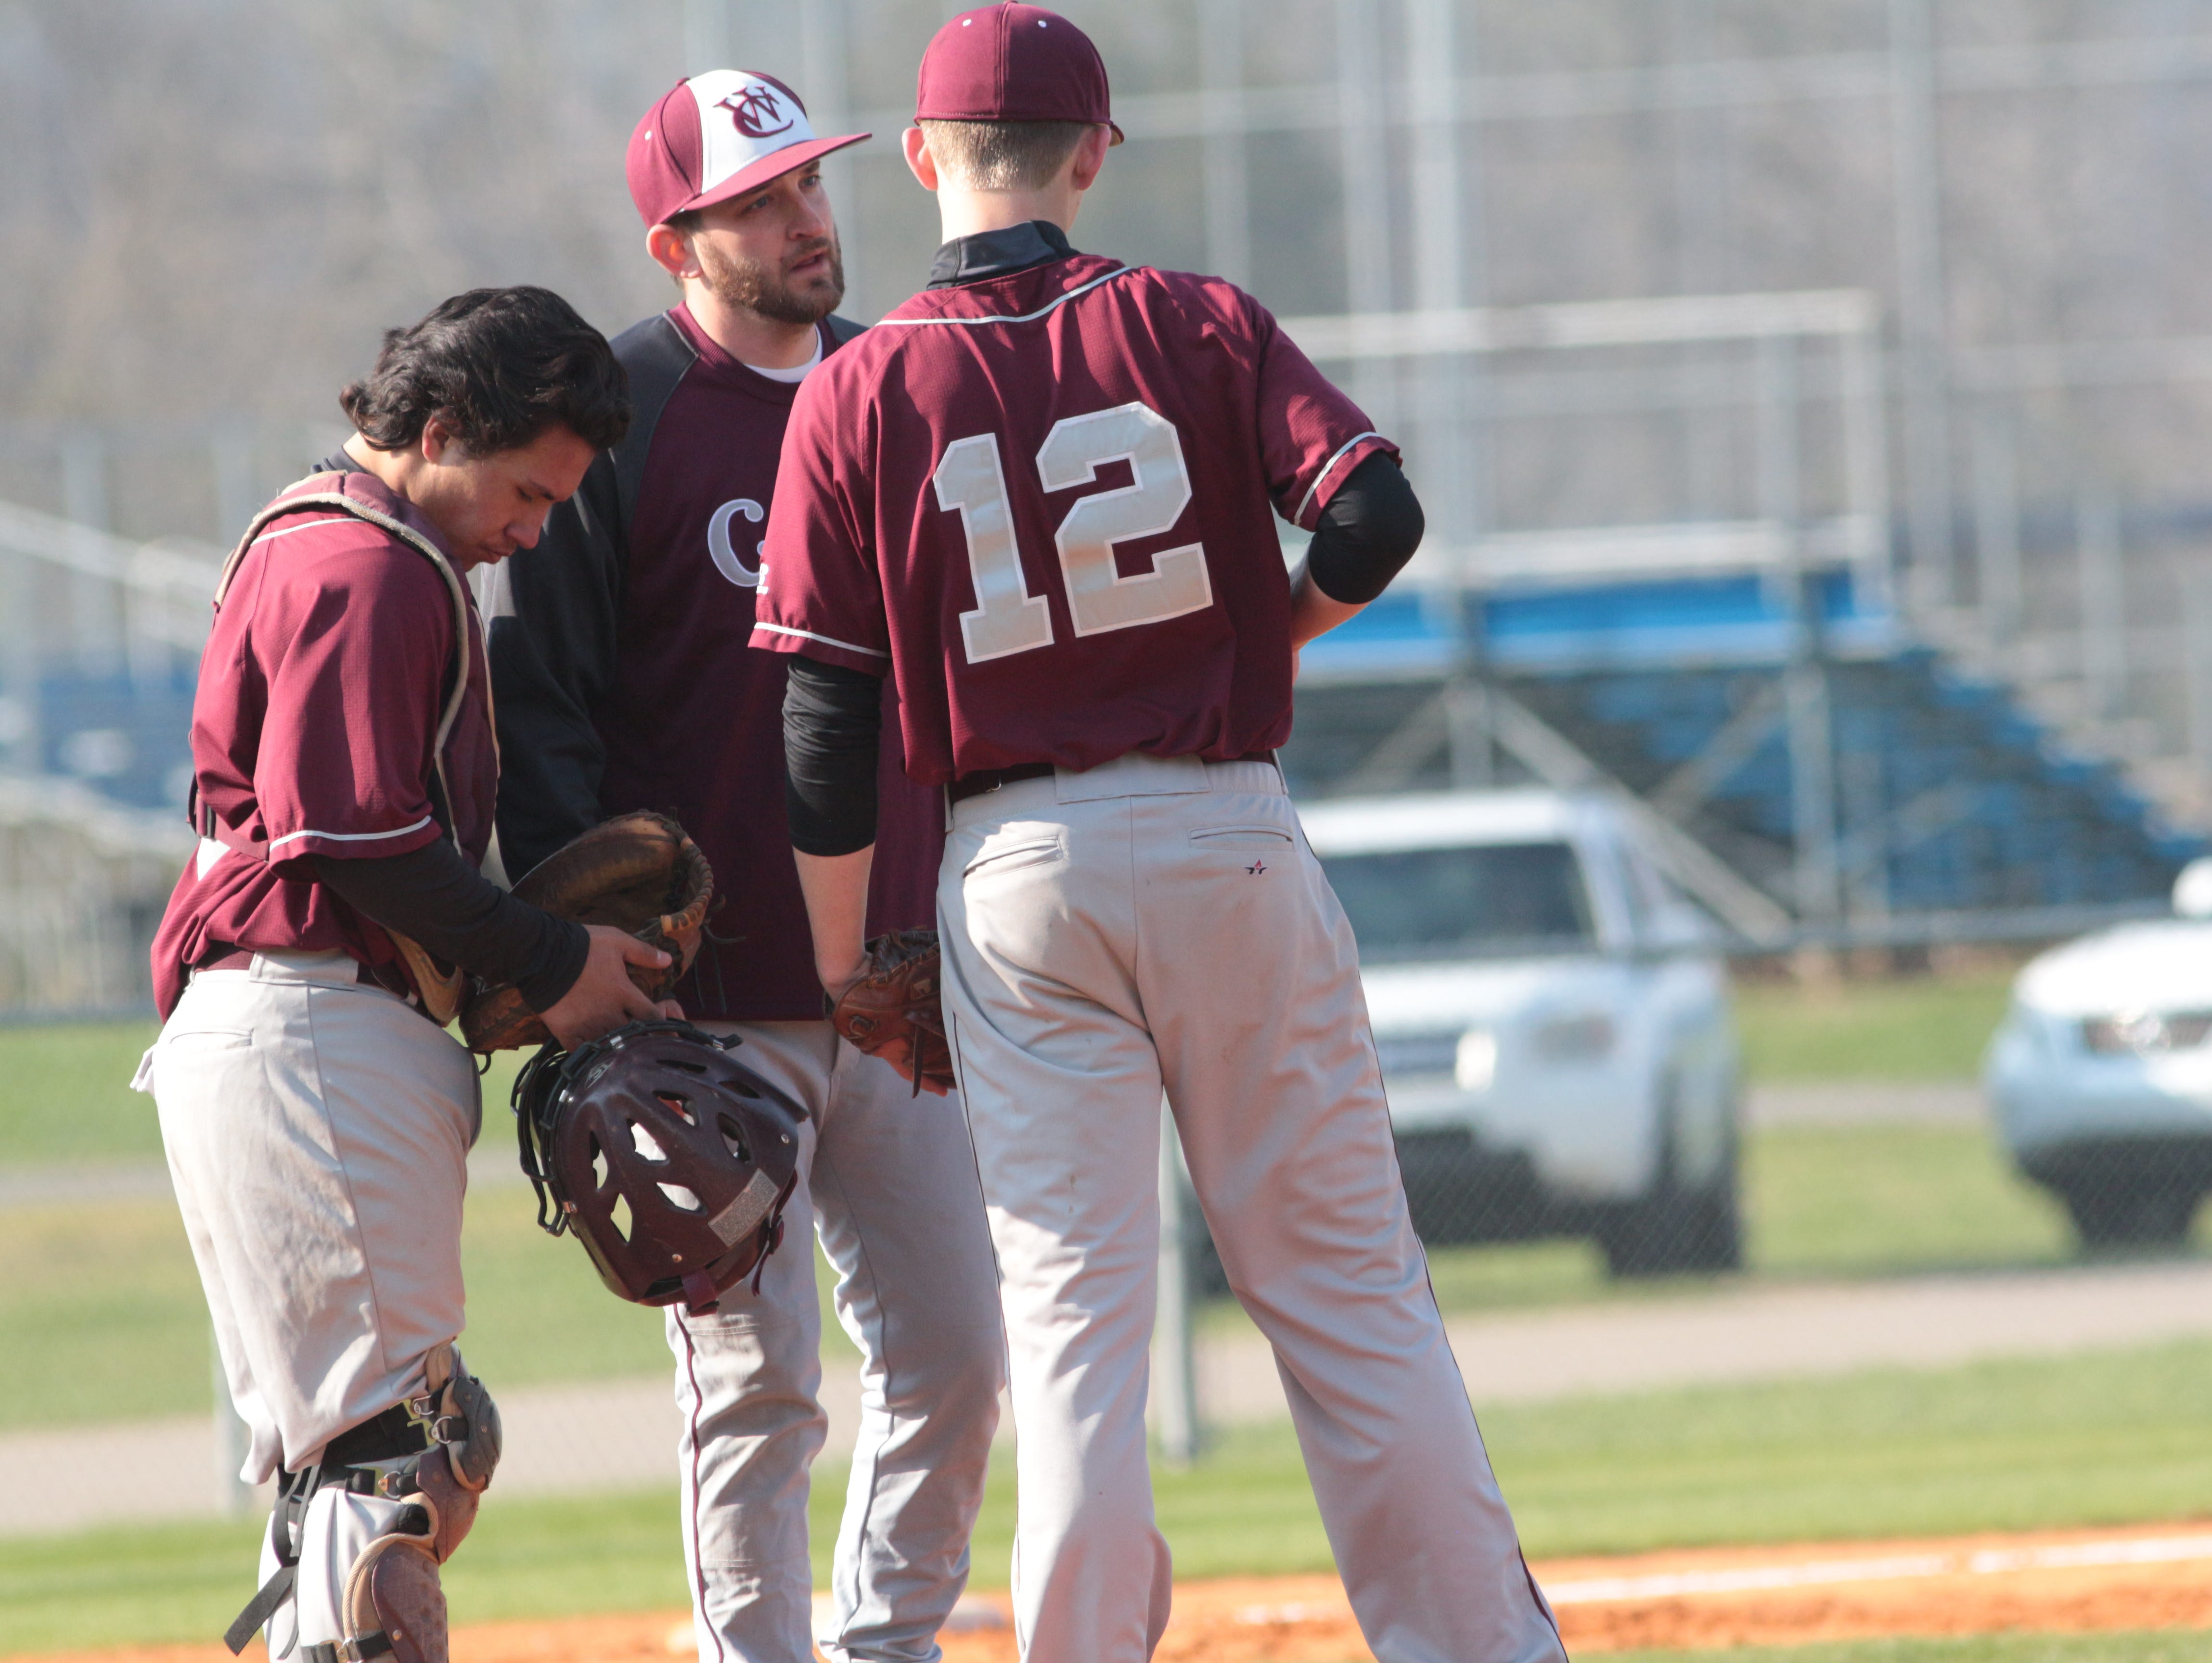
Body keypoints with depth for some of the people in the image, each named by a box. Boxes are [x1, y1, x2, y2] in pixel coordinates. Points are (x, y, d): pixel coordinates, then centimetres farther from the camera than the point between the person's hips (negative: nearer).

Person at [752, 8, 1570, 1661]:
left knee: (1075, 1320, 2)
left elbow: (829, 723, -3)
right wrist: (1270, 631, 8)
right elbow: (1375, 516, -13)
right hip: (1229, 836, 0)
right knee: (1349, 1289, 7)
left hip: (1016, 874, 0)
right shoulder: (1198, 328, -1)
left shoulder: (857, 397, -1)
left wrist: (845, 971, 5)